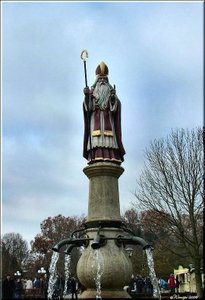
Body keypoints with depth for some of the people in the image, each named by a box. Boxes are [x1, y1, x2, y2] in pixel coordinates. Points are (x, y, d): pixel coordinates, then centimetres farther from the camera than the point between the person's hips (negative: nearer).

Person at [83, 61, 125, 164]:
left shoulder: (111, 91, 18)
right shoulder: (92, 91, 19)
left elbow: (114, 108, 3)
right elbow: (88, 107, 4)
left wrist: (113, 97, -16)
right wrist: (86, 95, -13)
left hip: (107, 118, 0)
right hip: (95, 119, 0)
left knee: (109, 140, -15)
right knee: (96, 140, -16)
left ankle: (111, 160, -23)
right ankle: (96, 160, -25)